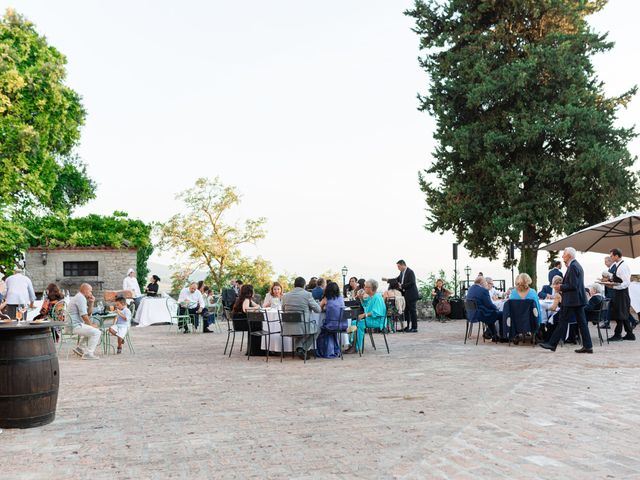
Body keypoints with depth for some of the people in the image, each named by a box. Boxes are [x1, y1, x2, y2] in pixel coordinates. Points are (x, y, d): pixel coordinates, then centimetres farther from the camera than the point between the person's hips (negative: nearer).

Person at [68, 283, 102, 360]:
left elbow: (89, 313, 23)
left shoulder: (79, 297, 21)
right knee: (96, 332, -18)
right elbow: (84, 316, -19)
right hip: (75, 326, -11)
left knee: (92, 330, 23)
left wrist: (91, 303, 9)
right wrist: (91, 325, -7)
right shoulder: (81, 298, -14)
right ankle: (88, 354, -16)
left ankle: (79, 348, 20)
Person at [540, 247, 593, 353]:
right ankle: (587, 346, 8)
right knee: (581, 322, 8)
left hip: (572, 300, -10)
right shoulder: (577, 265, 16)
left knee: (563, 322, -3)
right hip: (579, 299, 10)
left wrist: (561, 287, -9)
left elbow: (573, 285, -21)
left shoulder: (572, 267, -16)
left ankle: (552, 344, 3)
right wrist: (562, 285, 14)